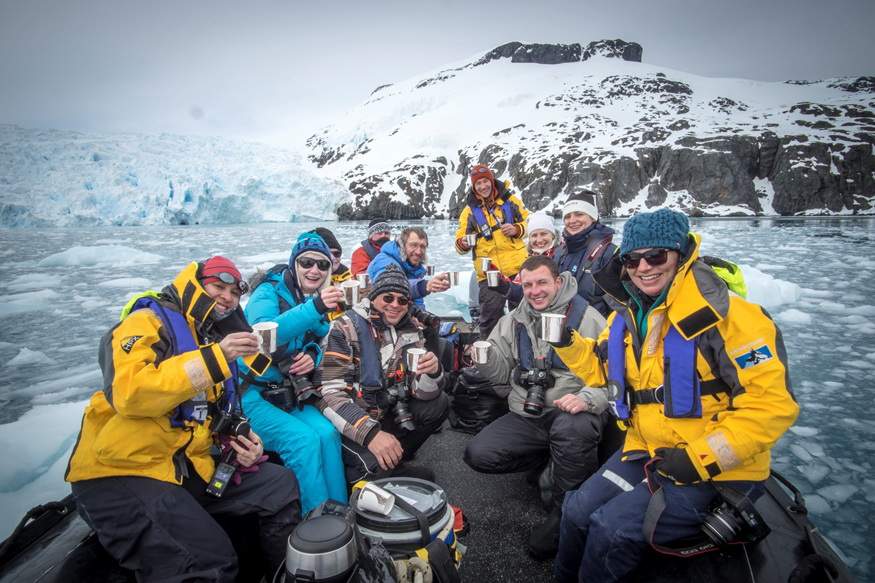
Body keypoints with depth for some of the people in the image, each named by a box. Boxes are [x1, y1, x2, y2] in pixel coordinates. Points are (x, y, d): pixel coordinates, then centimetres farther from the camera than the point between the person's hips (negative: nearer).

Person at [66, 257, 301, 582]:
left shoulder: (218, 342, 15)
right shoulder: (149, 321, -8)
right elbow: (128, 393, -27)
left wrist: (243, 443, 0)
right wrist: (213, 358, -28)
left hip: (190, 467, 8)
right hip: (121, 472, -8)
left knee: (282, 487, 2)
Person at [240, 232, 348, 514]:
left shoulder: (319, 300, 9)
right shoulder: (269, 291, -10)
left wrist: (313, 357, -10)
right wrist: (314, 307, -41)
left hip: (288, 394, 5)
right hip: (252, 394, -5)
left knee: (328, 433, -19)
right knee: (303, 439, -24)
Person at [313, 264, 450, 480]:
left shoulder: (411, 329, -1)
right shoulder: (345, 329, -16)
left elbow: (422, 392, -3)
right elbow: (329, 393, -23)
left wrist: (432, 372, -27)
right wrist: (370, 432, -34)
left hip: (388, 412, 6)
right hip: (349, 421, -5)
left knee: (438, 405, -11)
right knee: (378, 463, -28)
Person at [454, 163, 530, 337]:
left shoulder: (510, 199, 5)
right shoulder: (470, 210, 4)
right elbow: (460, 240, 3)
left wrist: (517, 229, -10)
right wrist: (463, 244, -20)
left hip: (517, 268, 1)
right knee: (490, 314, 2)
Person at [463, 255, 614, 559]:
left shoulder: (588, 318, -3)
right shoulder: (514, 320, 11)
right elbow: (501, 373, 11)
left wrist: (587, 398, -28)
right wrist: (485, 358, -12)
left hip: (573, 412, -4)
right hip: (526, 416, 5)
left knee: (571, 429, -39)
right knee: (478, 454, -12)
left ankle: (565, 513, -11)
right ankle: (552, 459, 10)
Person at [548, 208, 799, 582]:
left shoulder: (724, 314, -20)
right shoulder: (627, 316, 4)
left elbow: (772, 403, -21)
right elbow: (602, 369, 17)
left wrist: (702, 458, -24)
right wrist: (566, 342, 0)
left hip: (717, 470, -6)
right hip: (648, 451, 7)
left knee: (612, 528, -16)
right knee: (577, 511, 1)